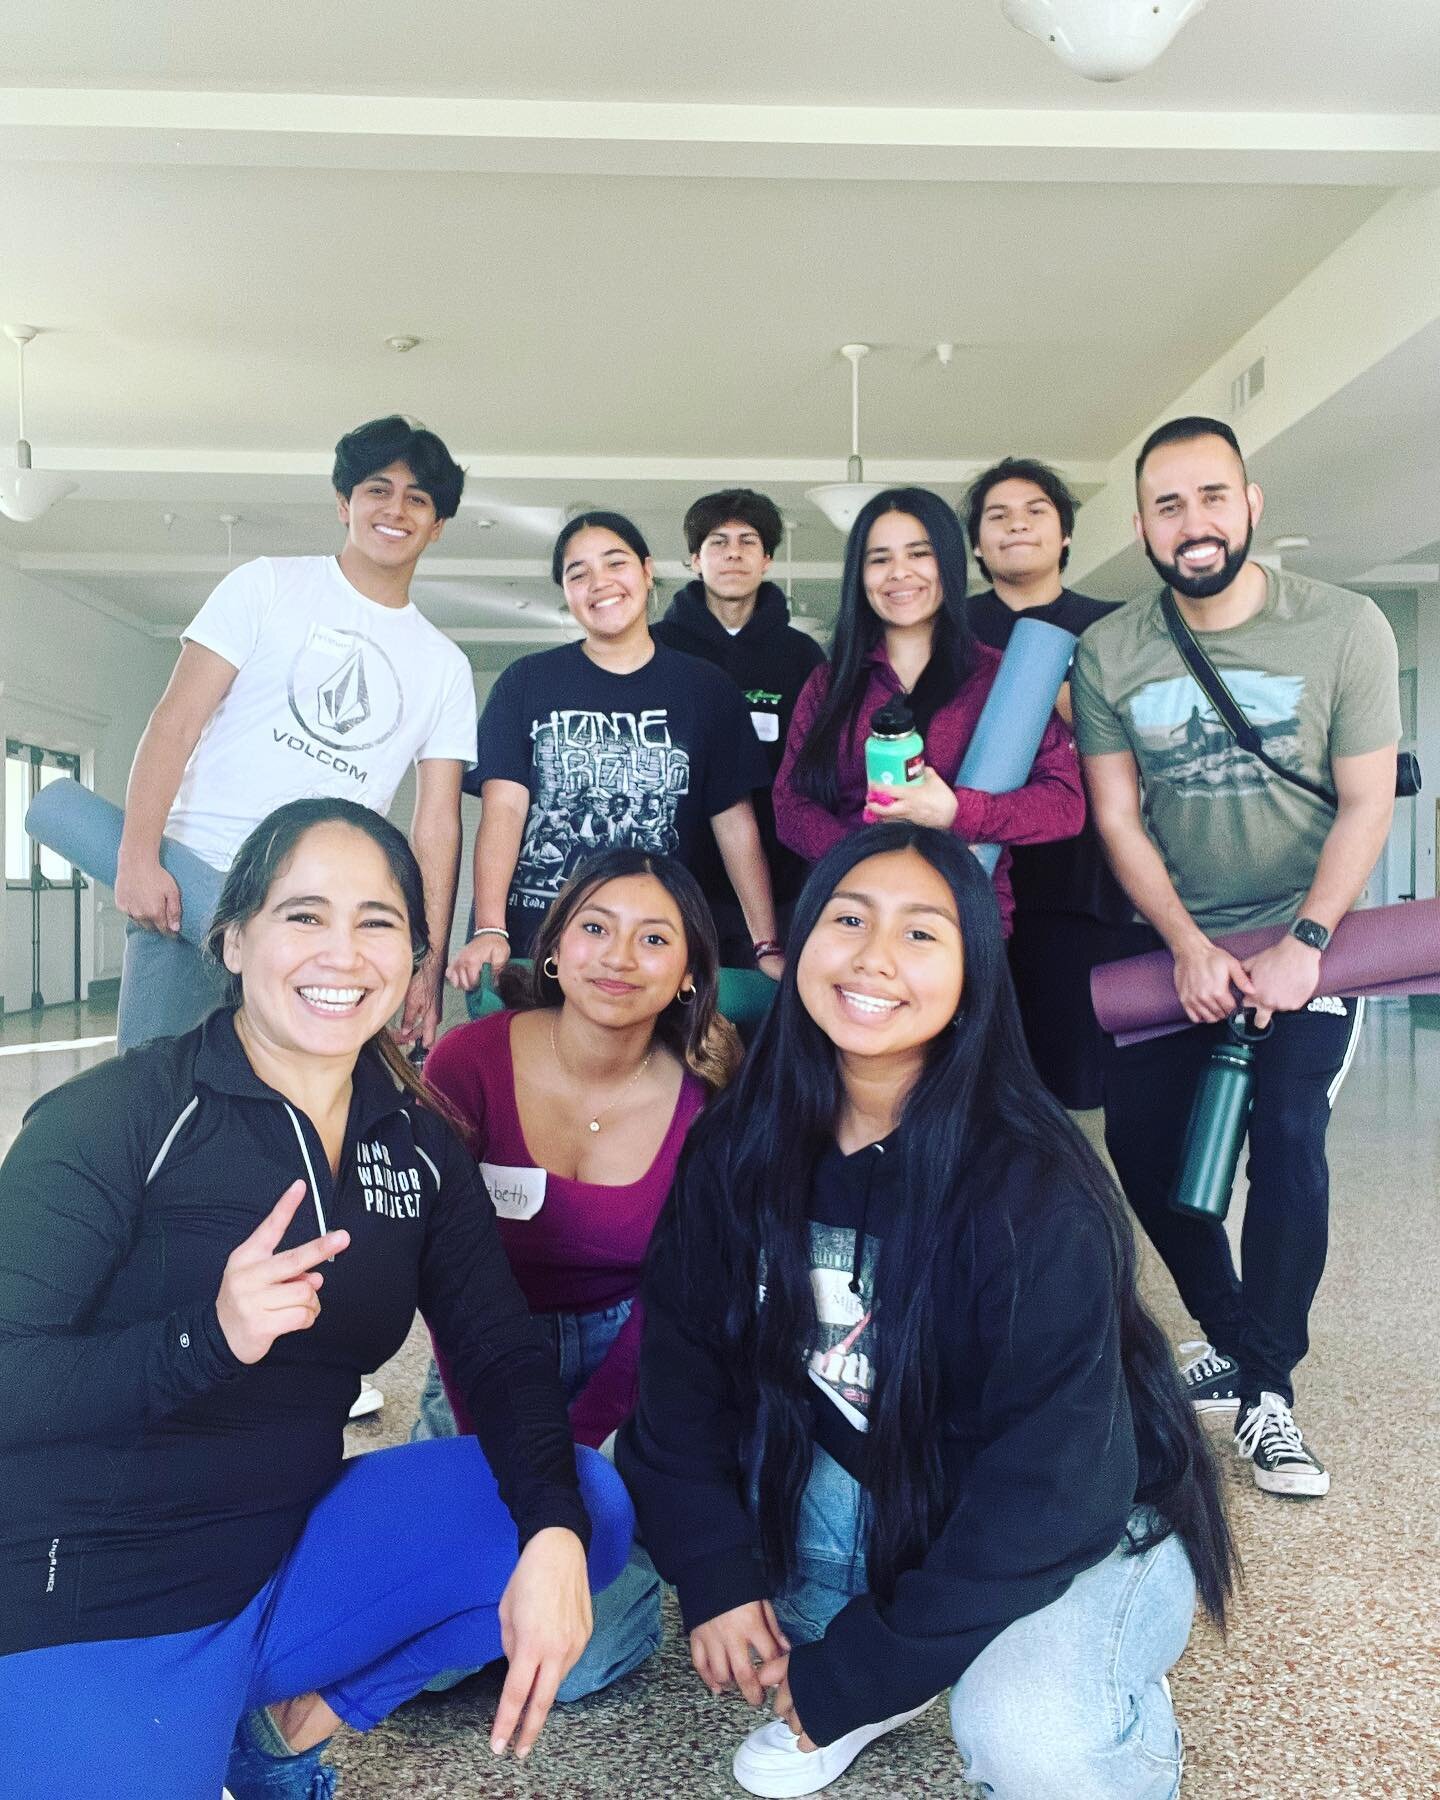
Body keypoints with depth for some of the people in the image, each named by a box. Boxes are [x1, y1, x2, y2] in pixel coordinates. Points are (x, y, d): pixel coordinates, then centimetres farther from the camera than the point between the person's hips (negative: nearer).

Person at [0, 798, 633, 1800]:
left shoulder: (419, 1146, 1)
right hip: (87, 1604, -5)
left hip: (288, 1560, 6)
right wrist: (210, 1337, -35)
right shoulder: (115, 1117, -13)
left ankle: (291, 1719, 5)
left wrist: (553, 1534, -22)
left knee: (591, 1500, -9)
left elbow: (502, 1356, -4)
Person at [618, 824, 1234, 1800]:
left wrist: (864, 1669, -21)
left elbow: (1046, 1476, -25)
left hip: (1082, 1527, -4)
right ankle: (836, 1657, 8)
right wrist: (715, 1571, -14)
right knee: (645, 1465, -11)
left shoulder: (1034, 1190, -27)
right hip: (869, 1489, 5)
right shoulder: (741, 1146, -13)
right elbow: (683, 1355, -6)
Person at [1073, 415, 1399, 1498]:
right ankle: (1232, 1337, 23)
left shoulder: (1344, 627, -9)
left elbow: (1367, 803, -10)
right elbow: (1117, 817, -5)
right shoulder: (1108, 654, -5)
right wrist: (1189, 946, -14)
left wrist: (1304, 945, -19)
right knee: (1141, 1140, -1)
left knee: (1287, 1134, -17)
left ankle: (1267, 1391, 0)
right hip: (1178, 942, 3)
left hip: (1304, 937, -2)